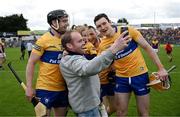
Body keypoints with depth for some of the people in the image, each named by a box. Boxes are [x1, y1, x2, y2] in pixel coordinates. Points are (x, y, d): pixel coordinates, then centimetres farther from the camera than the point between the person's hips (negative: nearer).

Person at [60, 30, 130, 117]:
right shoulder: (73, 61, -26)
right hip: (86, 106, -10)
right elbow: (89, 68, -47)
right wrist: (113, 49, -56)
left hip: (85, 103, 10)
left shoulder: (73, 58, 10)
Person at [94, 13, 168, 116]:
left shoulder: (128, 30, -12)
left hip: (140, 75, -2)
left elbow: (147, 47, -8)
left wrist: (161, 68, -10)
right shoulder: (102, 46, -3)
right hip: (121, 78, 3)